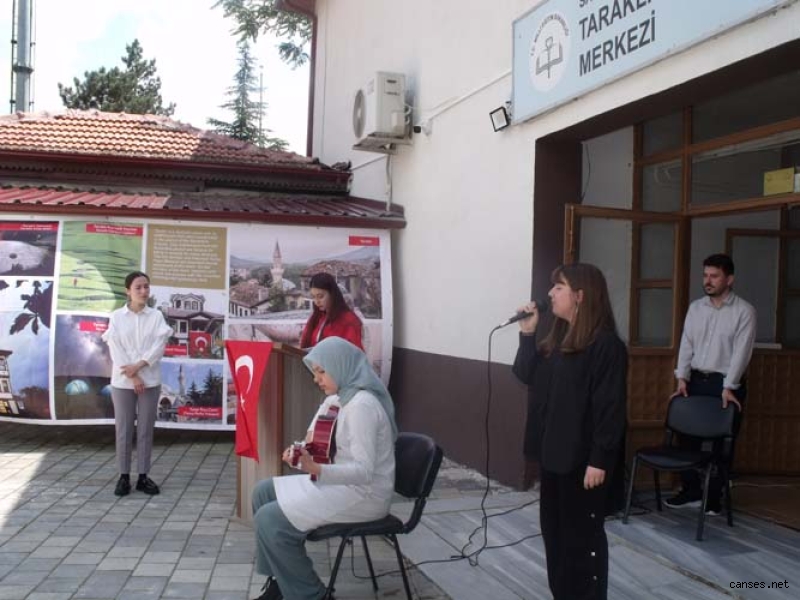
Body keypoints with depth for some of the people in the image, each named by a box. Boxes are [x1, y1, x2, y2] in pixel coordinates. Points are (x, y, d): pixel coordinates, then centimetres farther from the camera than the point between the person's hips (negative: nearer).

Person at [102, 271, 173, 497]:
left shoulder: (156, 316, 3)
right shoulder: (117, 316, 1)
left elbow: (159, 345, -5)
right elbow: (115, 349, -5)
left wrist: (138, 366, -15)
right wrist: (132, 377, -11)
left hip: (150, 381, 1)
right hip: (123, 381, -1)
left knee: (146, 429, 5)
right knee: (124, 429, 4)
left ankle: (143, 476, 13)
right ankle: (124, 476, 13)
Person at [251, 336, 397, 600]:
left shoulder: (362, 405, -24)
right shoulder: (340, 399, 7)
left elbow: (364, 471, -27)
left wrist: (317, 470, -40)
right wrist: (300, 452, -8)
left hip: (364, 494, -10)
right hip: (344, 483, 10)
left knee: (269, 520, -16)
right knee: (264, 492, 11)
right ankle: (279, 579, 16)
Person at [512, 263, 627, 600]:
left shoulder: (605, 345, -16)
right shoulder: (557, 338, 10)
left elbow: (610, 407, -18)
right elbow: (526, 375, 11)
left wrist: (600, 459, -20)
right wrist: (528, 334, 0)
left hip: (583, 459, -9)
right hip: (553, 452, 9)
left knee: (582, 534, 4)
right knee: (554, 529, 17)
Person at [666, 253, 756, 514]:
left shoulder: (744, 311, -7)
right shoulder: (695, 307, 7)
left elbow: (741, 351, -13)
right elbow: (686, 344, 5)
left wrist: (728, 387, -19)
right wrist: (682, 378, -5)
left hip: (726, 383, -5)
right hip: (696, 380, 5)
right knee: (688, 437, 10)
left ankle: (713, 497, 17)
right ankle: (690, 490, 23)